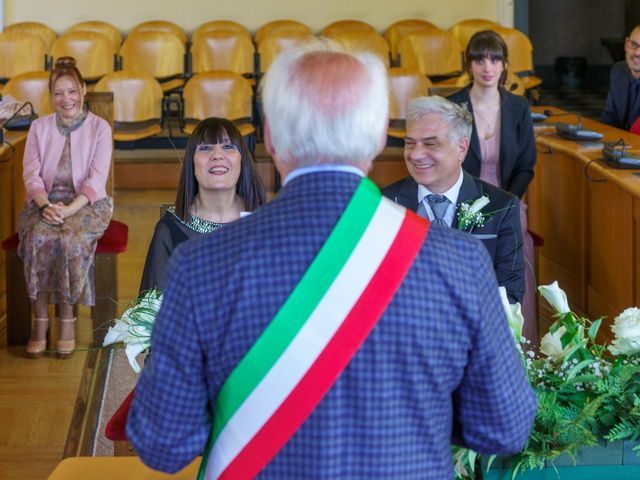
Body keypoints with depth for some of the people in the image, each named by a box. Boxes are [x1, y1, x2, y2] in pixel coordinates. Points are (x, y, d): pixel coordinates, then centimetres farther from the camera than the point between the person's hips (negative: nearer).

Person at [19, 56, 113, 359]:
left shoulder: (99, 128, 1)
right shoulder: (39, 128, 10)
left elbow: (96, 179, -7)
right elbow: (31, 174, 2)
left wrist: (69, 209, -22)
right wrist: (46, 205, -18)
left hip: (87, 203, -2)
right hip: (45, 201, 2)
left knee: (71, 238, -34)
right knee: (39, 237, -32)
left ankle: (67, 317, -20)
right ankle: (40, 318, -24)